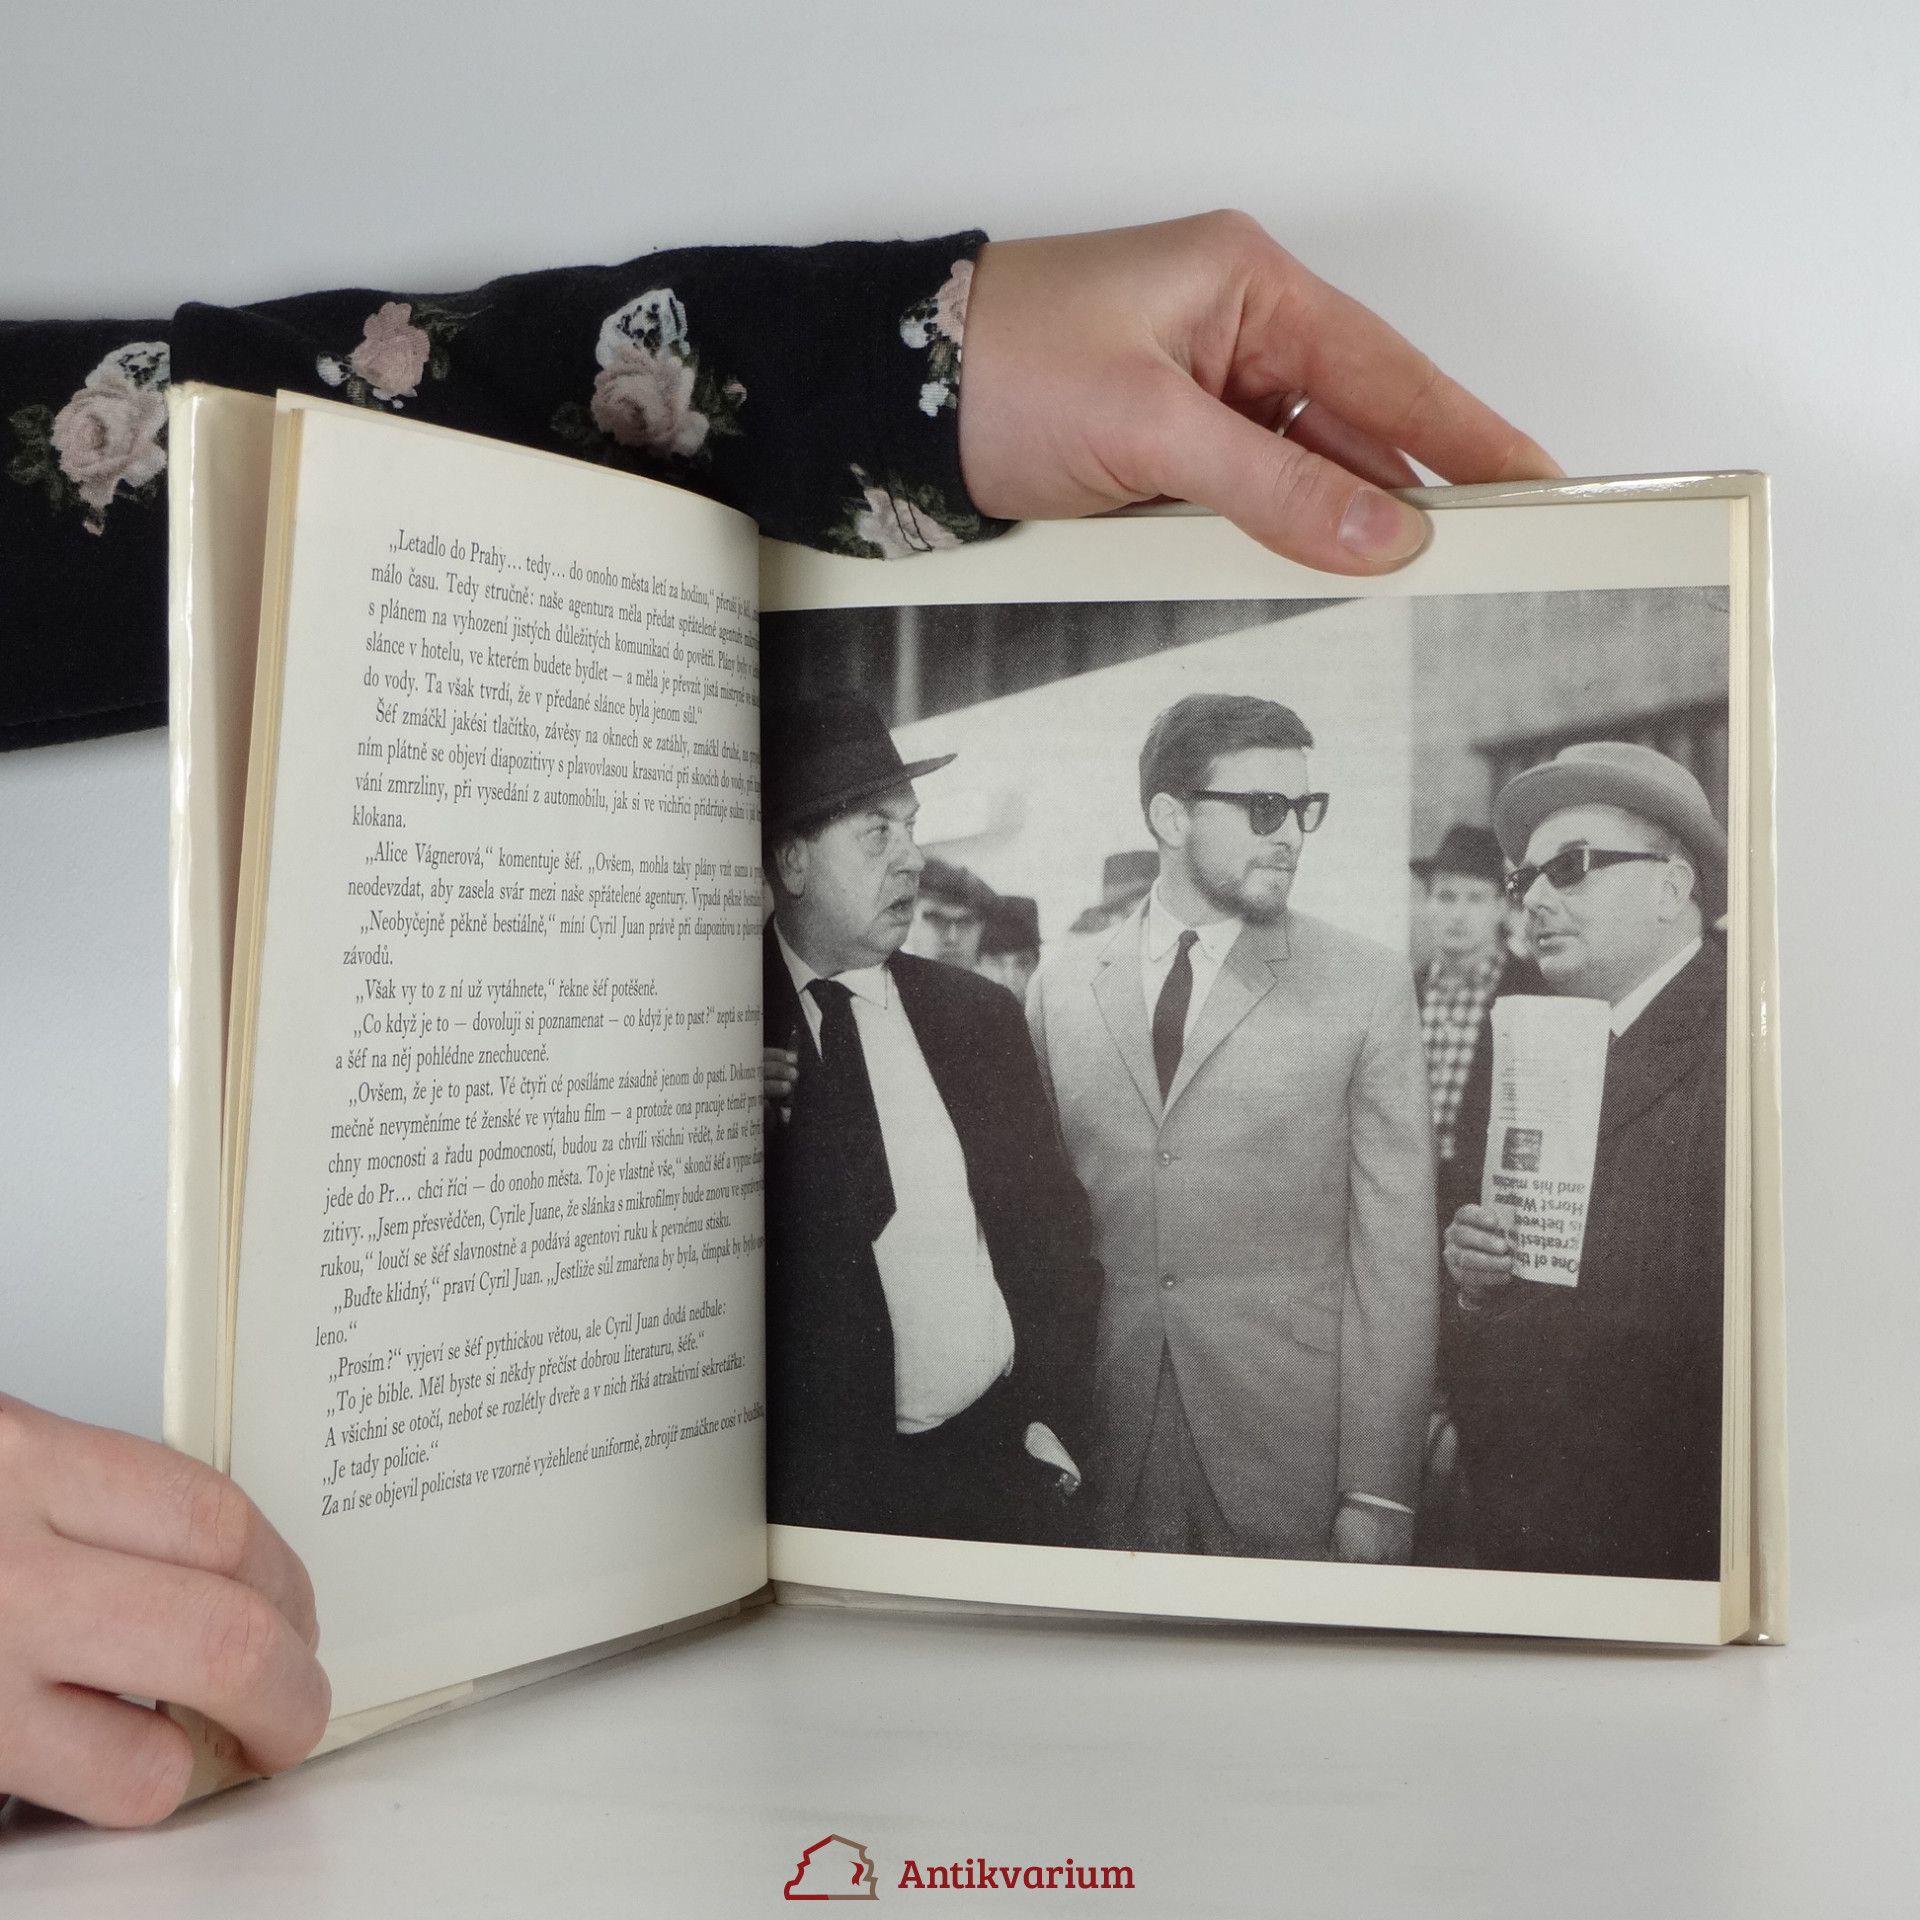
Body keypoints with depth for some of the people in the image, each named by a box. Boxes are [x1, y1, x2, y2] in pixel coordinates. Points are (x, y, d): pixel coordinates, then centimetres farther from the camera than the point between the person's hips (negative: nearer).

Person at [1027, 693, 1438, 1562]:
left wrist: (1378, 1491, -8)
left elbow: (1396, 1253, -5)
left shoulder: (1367, 984, -3)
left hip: (1295, 1456, -1)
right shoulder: (1062, 990, 4)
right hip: (1104, 1453, 2)